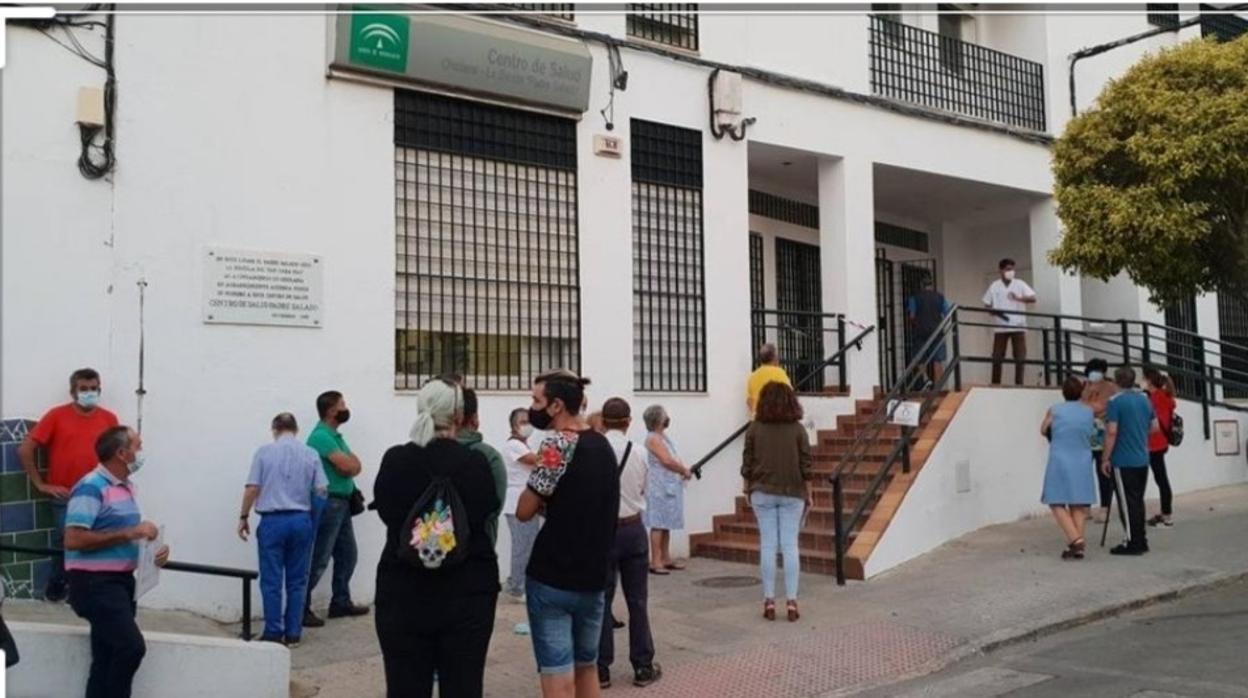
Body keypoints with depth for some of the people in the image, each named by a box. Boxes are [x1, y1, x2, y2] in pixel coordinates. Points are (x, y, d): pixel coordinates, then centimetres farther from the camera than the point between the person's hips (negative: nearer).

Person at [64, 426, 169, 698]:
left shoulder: (126, 486, 13)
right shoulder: (91, 487, -16)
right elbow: (73, 539, -25)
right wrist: (128, 534, -23)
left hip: (120, 580, 9)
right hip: (95, 583, -9)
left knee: (107, 659, 12)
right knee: (131, 646, -19)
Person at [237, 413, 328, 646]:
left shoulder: (264, 452, -2)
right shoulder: (311, 454, 3)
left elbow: (252, 489, -5)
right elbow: (321, 491, 1)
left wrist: (244, 517, 6)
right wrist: (314, 515, 19)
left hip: (272, 521, -2)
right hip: (301, 520, 2)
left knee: (271, 581, 5)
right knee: (297, 581, 9)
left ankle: (273, 633, 7)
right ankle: (293, 633, 12)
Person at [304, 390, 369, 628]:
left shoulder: (336, 436, 16)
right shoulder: (321, 436, -15)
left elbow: (354, 466, 11)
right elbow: (348, 465, -21)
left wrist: (349, 465, -10)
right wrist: (350, 462, 1)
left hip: (341, 503, 10)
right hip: (327, 503, -10)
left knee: (347, 554, 15)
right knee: (318, 559, -7)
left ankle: (341, 602, 24)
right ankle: (301, 608, -2)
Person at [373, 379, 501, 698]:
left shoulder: (394, 460, -5)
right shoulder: (474, 463, -11)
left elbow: (385, 510, 7)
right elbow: (488, 511, -1)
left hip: (404, 593, 1)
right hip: (466, 593, -1)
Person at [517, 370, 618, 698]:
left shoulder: (558, 443, -14)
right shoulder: (603, 444, 10)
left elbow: (525, 511, -11)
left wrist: (534, 488, 5)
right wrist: (549, 498, 6)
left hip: (552, 576, -7)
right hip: (593, 575, 7)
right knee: (586, 668, 19)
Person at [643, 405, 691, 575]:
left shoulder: (663, 436, 17)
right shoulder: (653, 438, -13)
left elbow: (674, 458, 19)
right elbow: (667, 461, -21)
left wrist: (684, 470, 2)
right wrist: (684, 471, -9)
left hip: (669, 486, 9)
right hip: (659, 488, -9)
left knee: (666, 524, 13)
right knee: (658, 524, -8)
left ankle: (666, 558, 19)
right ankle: (655, 562, -7)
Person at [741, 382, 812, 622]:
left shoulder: (755, 428, -3)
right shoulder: (797, 429, -3)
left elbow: (747, 464, 0)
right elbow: (805, 465, -2)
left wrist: (748, 490, 12)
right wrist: (808, 493, 8)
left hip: (763, 492, 0)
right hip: (792, 493, 0)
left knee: (767, 544, 4)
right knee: (790, 545, 3)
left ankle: (769, 601, 6)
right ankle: (791, 601, 2)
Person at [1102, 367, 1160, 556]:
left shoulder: (1115, 402, -13)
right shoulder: (1145, 400, 9)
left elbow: (1112, 432, -18)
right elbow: (1155, 427, 15)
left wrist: (1106, 458, -12)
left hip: (1124, 461, -7)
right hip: (1142, 459, 7)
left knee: (1128, 502, -2)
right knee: (1138, 501, 15)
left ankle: (1133, 543, 0)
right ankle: (1141, 541, 20)